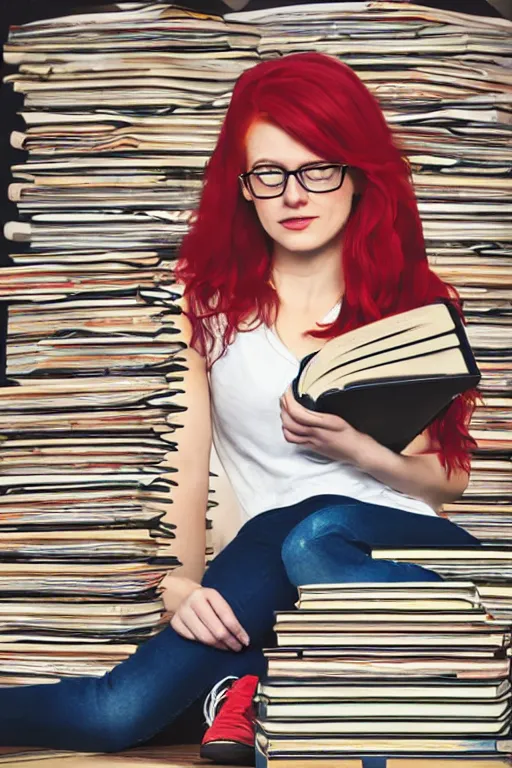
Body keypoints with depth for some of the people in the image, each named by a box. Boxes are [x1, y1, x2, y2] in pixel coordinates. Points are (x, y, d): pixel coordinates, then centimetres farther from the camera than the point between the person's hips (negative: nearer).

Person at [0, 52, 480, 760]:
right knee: (121, 710, -30)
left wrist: (353, 447, -9)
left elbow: (449, 479, 11)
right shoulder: (212, 304, 9)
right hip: (267, 561, 0)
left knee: (312, 535, -39)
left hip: (407, 546, 0)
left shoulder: (413, 303, 8)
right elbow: (182, 467, 2)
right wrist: (180, 583, -15)